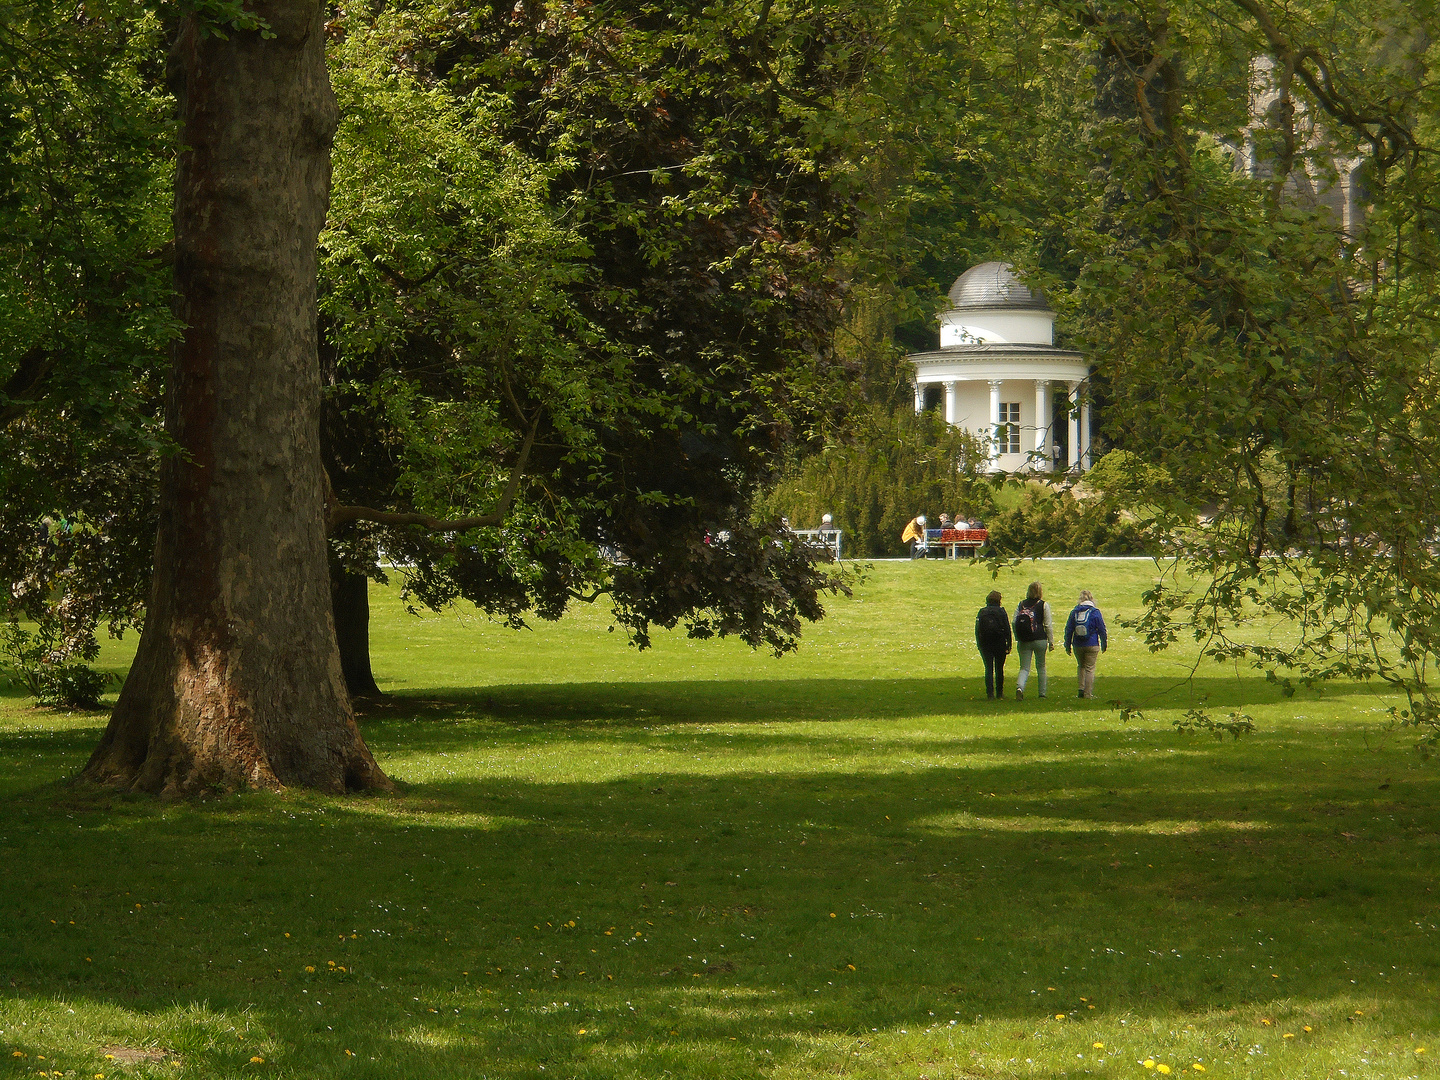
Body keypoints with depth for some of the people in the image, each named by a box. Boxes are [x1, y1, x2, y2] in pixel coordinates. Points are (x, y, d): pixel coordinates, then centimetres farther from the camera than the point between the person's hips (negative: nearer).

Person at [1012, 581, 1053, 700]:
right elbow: (1048, 625, -2)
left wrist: (1018, 639, 11)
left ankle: (1019, 687, -24)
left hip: (1023, 641, 2)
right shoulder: (1043, 605, -2)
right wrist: (1051, 641, 4)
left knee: (1024, 668, 3)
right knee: (1041, 667, 14)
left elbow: (1014, 622, 3)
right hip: (1040, 640, -2)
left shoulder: (1021, 605, 5)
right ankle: (1042, 693, 16)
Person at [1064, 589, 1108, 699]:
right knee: (1090, 669, 3)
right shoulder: (1095, 612, -6)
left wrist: (1067, 645, 15)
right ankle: (1088, 693, 1)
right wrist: (1104, 644, 10)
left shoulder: (1074, 612, 3)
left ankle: (1081, 689, 6)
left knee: (1081, 667, 19)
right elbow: (1102, 630, -2)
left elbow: (1068, 629, 7)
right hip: (1092, 645, -3)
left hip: (1078, 645, 3)